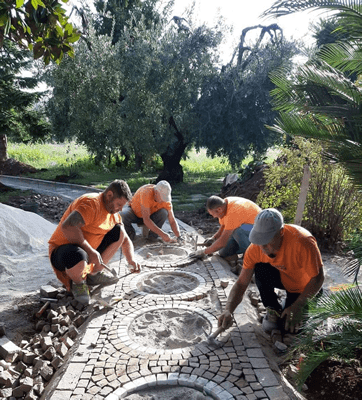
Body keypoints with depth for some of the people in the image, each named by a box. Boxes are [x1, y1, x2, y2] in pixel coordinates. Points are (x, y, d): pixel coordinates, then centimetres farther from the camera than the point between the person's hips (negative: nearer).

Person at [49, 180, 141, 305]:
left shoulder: (114, 214, 7)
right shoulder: (91, 203, -22)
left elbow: (125, 240, 14)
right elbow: (67, 227, -36)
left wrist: (131, 260, -5)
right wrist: (91, 252, -32)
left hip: (87, 251, 8)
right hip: (62, 249, -8)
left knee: (119, 231, 3)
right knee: (78, 258, -42)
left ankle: (94, 274, 10)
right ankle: (78, 283, -3)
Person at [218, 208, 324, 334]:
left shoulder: (302, 242, -37)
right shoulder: (255, 249, -25)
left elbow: (318, 278, -25)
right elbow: (241, 284, -22)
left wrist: (297, 306, -32)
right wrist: (228, 310, -38)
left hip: (304, 286, -2)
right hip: (282, 279, 3)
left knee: (290, 327, -14)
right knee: (260, 269, -29)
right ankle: (273, 310, -4)